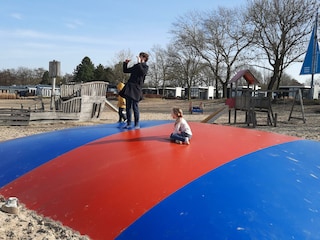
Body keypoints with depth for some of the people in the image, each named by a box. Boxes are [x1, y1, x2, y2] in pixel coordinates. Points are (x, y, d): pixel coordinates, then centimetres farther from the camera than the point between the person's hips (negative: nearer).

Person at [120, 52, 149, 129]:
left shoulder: (145, 66, 0)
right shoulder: (135, 66, 19)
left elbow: (143, 72, -23)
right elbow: (125, 71, 26)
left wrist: (139, 63, -17)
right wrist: (125, 63, 14)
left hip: (136, 89, -7)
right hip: (129, 87, 7)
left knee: (135, 107, -7)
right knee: (128, 107, 8)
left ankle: (137, 124, 3)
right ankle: (128, 123, 17)